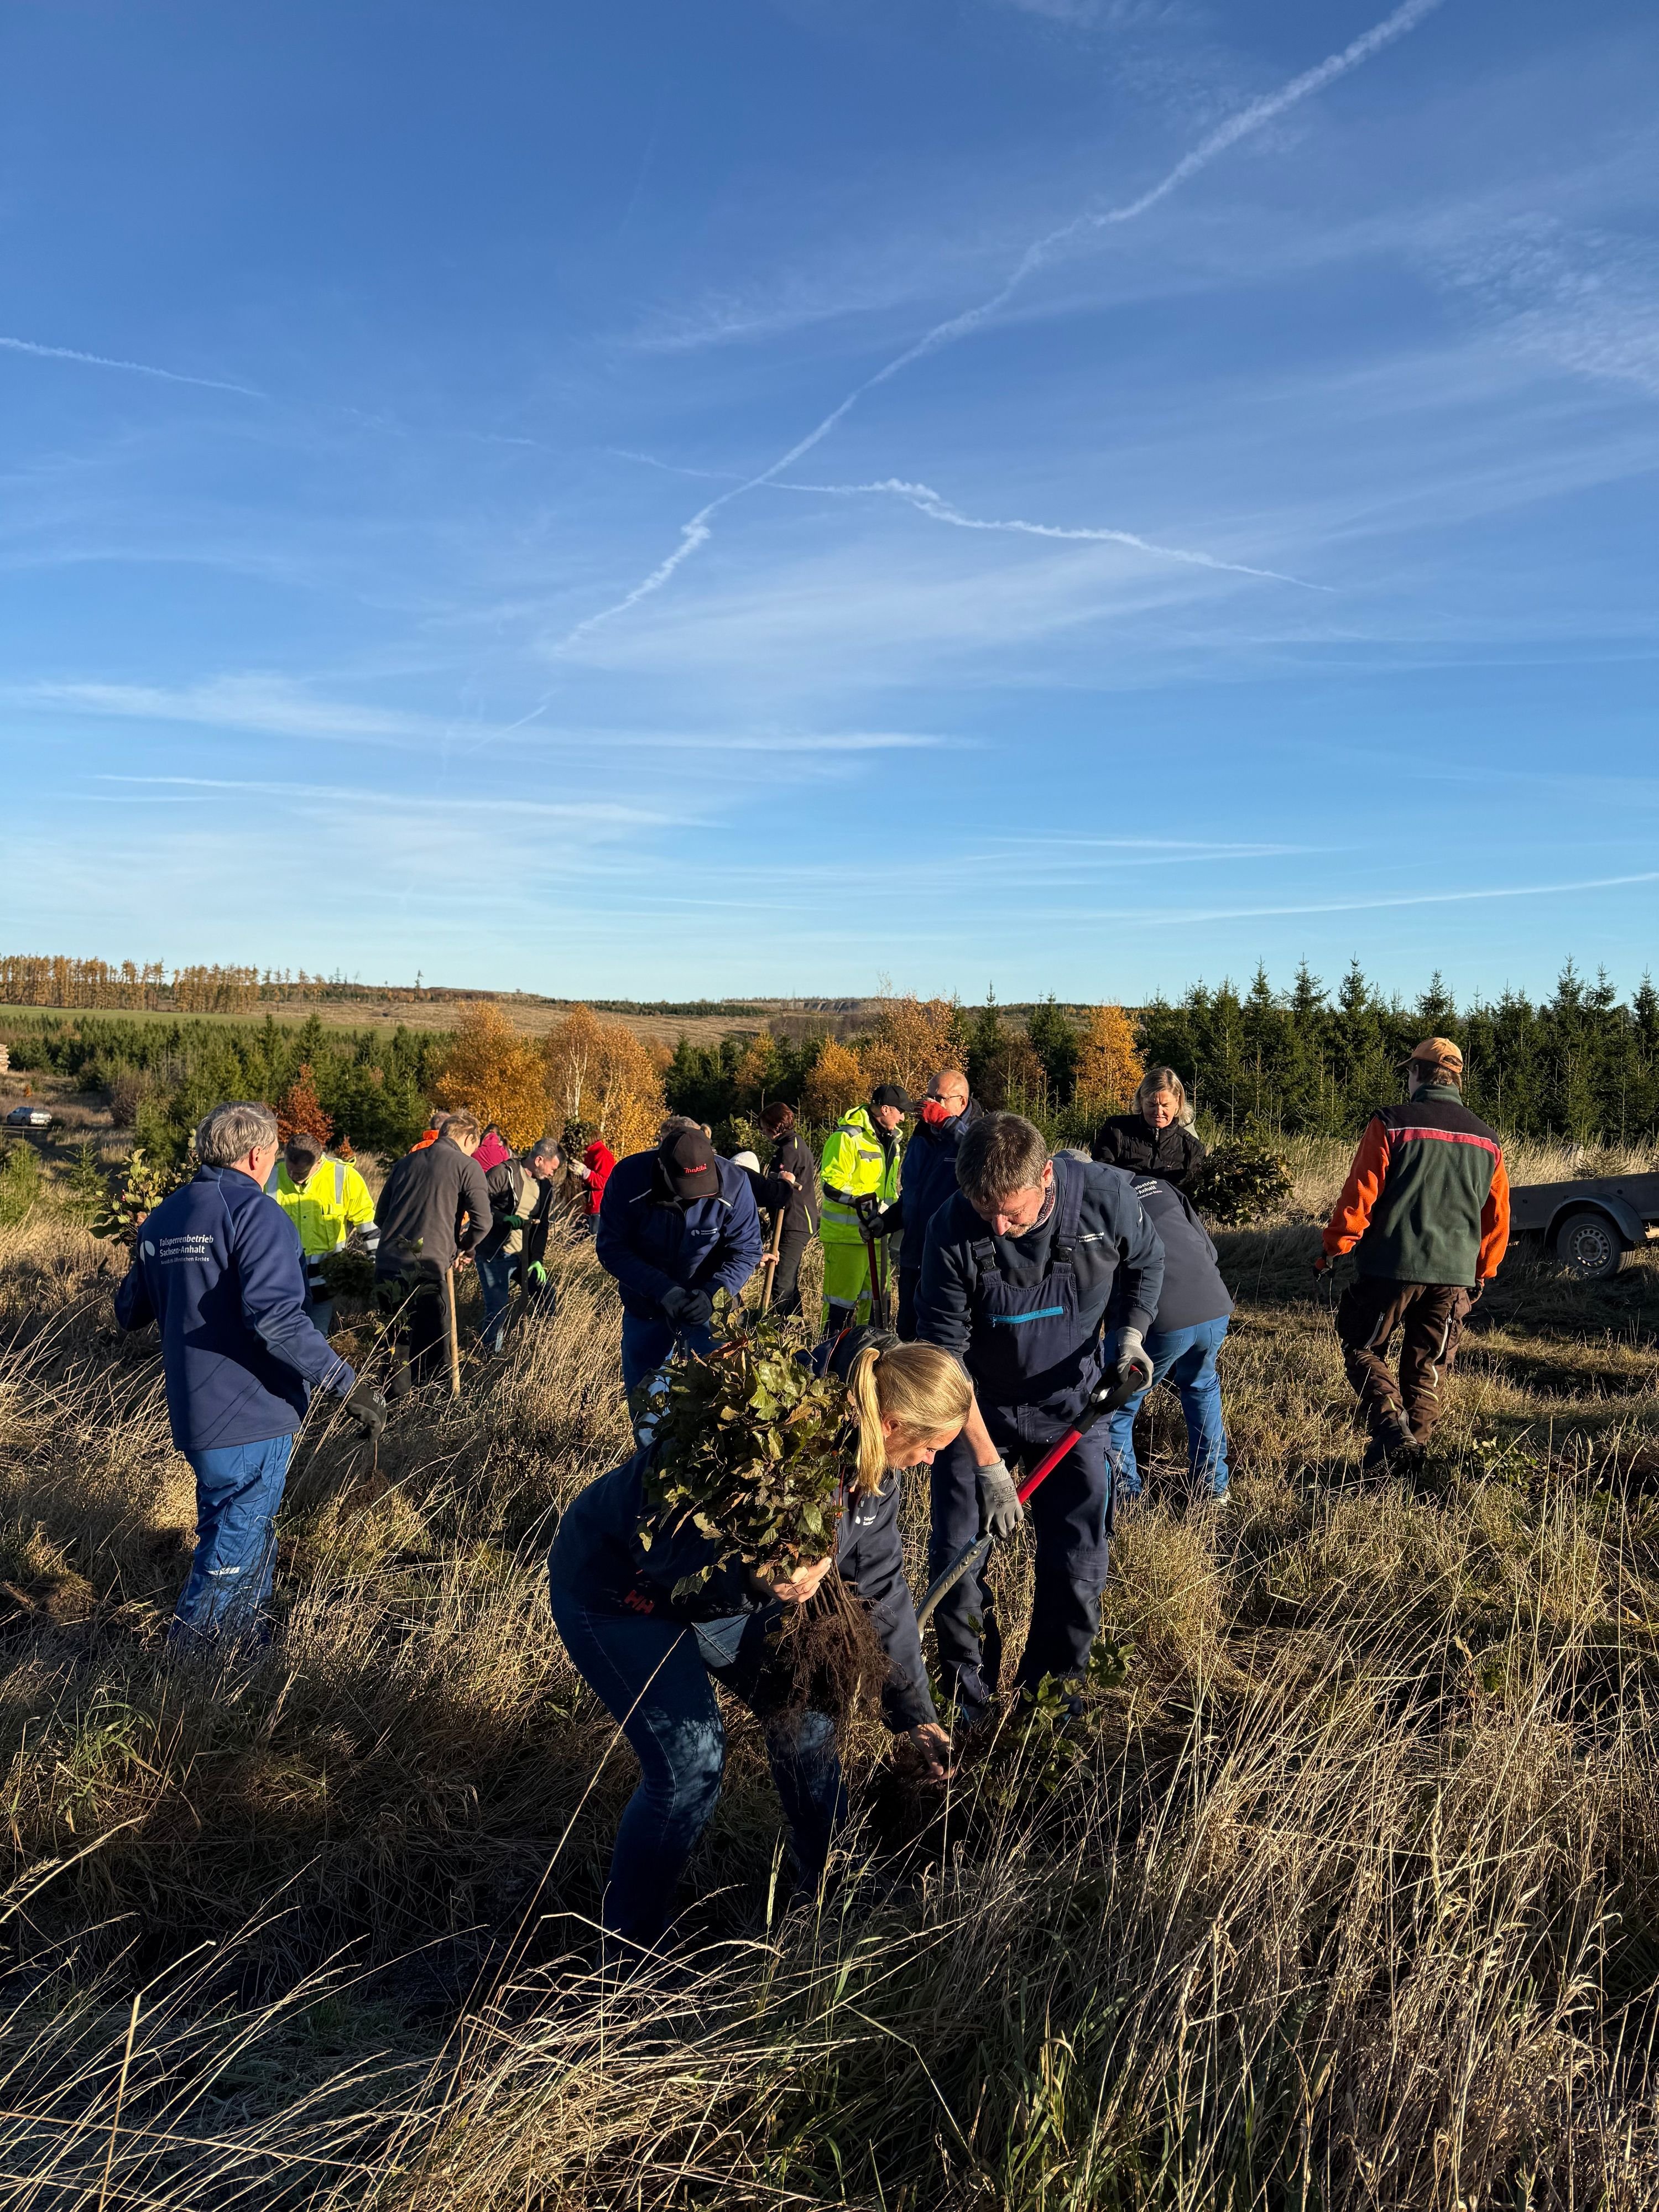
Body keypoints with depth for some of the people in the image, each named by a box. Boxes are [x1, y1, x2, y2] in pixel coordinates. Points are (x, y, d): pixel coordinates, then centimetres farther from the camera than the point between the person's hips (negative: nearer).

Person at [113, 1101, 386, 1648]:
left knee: (224, 1525, 23)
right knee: (242, 1534, 7)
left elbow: (130, 1311, 16)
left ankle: (240, 1630, 36)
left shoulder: (161, 1219, 8)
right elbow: (275, 1317, -30)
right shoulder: (257, 1214, -17)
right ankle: (196, 1640, 16)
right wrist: (348, 1385, -29)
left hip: (193, 1412, 8)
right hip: (253, 1413, -8)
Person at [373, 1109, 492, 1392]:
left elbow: (380, 1217, 22)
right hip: (425, 1270, -6)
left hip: (386, 1266, 7)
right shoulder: (467, 1166, 0)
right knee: (431, 1349, 2)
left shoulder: (406, 1162, 18)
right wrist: (462, 1248, 13)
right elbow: (482, 1221, -7)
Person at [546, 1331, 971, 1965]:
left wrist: (915, 1713, 5)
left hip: (721, 1584, 8)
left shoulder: (871, 1466, -10)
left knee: (803, 1714, 8)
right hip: (617, 1585, -8)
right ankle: (628, 1954, 10)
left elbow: (880, 1589, 1)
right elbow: (663, 1551, -34)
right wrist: (754, 1582, -47)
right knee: (690, 1763, -14)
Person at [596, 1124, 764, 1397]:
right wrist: (662, 1290, -31)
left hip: (709, 1306, -1)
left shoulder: (733, 1183, -23)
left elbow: (746, 1251, -13)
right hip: (645, 1306, 1)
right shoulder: (628, 1177, -24)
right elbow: (611, 1248, -19)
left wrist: (713, 1293, -30)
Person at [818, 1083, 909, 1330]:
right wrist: (864, 1201, -29)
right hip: (846, 1235, -9)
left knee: (876, 1297, 14)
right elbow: (831, 1185, -20)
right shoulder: (847, 1137, -14)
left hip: (876, 1233, 9)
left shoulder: (890, 1140, 15)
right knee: (842, 1301, -5)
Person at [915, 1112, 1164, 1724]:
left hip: (1071, 1400, 1)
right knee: (956, 1555, 0)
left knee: (1078, 1559, 3)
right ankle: (969, 1706, 21)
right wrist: (988, 1465, -21)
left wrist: (1131, 1334, -15)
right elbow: (944, 1355, -21)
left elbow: (1145, 1265, 2)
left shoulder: (1107, 1196, -23)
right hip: (978, 1406, -1)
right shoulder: (952, 1233, -28)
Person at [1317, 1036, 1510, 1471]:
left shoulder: (1391, 1124, -9)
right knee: (1427, 1366, 15)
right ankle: (1413, 1448, 18)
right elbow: (1497, 1218, 13)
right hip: (1455, 1274, 5)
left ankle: (1391, 1426, -9)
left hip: (1391, 1266, -4)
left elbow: (1359, 1197, -11)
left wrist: (1333, 1250, 0)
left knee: (1362, 1349, 10)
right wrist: (1482, 1273, 24)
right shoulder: (1486, 1140, 8)